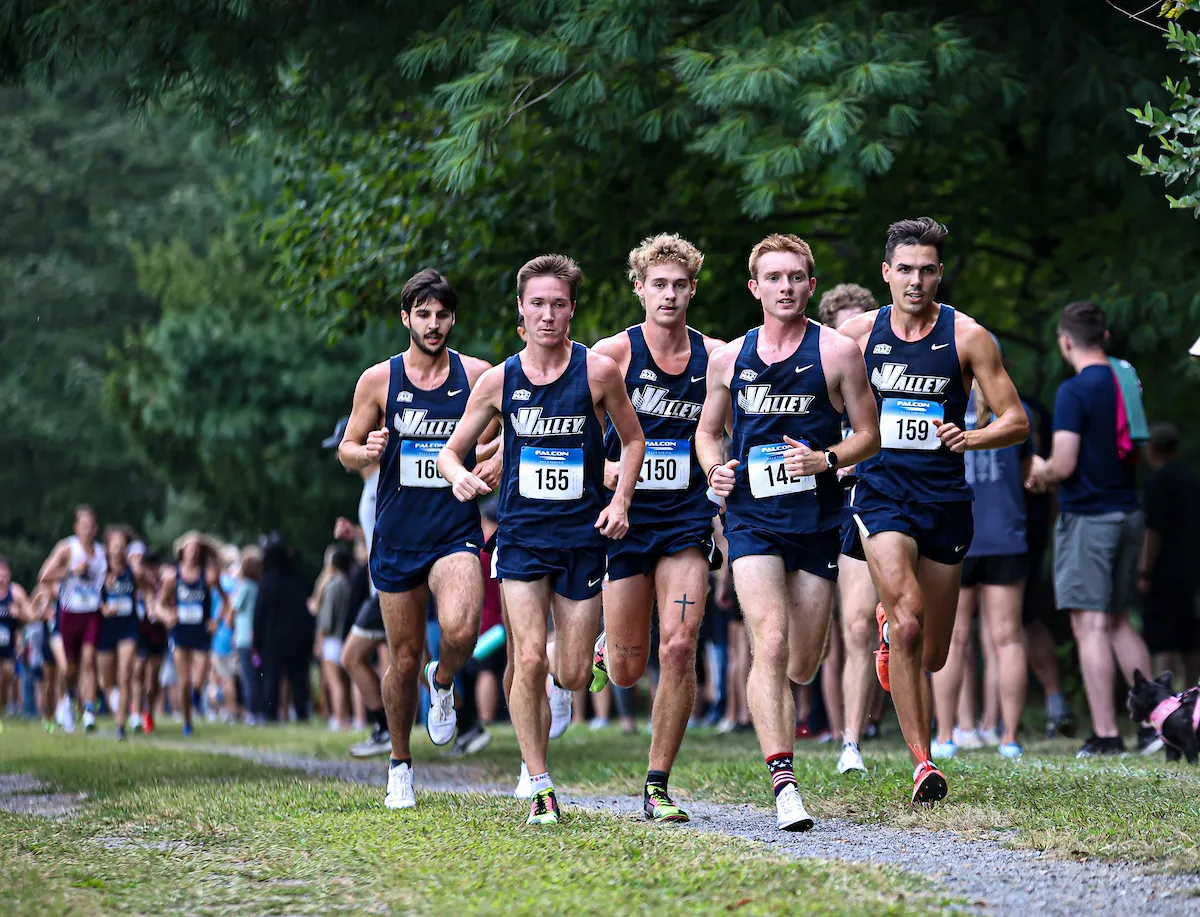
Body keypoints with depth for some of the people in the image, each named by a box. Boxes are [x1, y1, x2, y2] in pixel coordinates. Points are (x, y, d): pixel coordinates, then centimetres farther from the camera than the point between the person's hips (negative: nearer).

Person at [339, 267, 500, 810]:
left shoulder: (478, 376, 2)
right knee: (404, 659, 6)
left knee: (460, 629, -27)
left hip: (457, 533, -1)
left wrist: (497, 465, -9)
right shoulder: (378, 380, 2)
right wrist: (367, 452, -14)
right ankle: (400, 765, 26)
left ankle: (443, 683, 8)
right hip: (397, 537, 1)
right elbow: (346, 450, 9)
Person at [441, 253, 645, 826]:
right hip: (522, 535, 0)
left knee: (574, 673, 0)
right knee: (528, 660, -12)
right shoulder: (499, 380, 0)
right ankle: (539, 787, 0)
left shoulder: (598, 371, -4)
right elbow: (451, 450, 8)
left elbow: (632, 439, 10)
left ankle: (556, 682, 40)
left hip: (583, 535, 0)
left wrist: (621, 501, -3)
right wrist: (459, 475, -15)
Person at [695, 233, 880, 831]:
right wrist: (714, 468, -1)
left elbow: (869, 434, 4)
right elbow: (708, 429, 20)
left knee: (803, 662, 6)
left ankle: (776, 701, 42)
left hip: (817, 519, 0)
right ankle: (782, 777, -22)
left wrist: (826, 459, -15)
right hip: (751, 517, 0)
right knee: (770, 643, -18)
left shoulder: (836, 352, 0)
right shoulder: (729, 357, 8)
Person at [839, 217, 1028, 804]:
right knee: (908, 617, -24)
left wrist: (969, 438, -21)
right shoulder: (857, 333, 1)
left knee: (931, 657, 10)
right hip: (881, 492, -1)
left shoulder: (968, 337, -3)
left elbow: (1017, 422, -2)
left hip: (945, 497, 1)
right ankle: (922, 762, -18)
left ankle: (888, 625, 48)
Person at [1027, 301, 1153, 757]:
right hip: (1128, 512, 7)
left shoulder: (1075, 391, -14)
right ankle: (1153, 719, 11)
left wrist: (1040, 475, 3)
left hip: (1087, 516, -7)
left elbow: (1063, 465, -20)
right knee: (1118, 621, 16)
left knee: (1091, 625, -5)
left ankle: (1105, 733, -8)